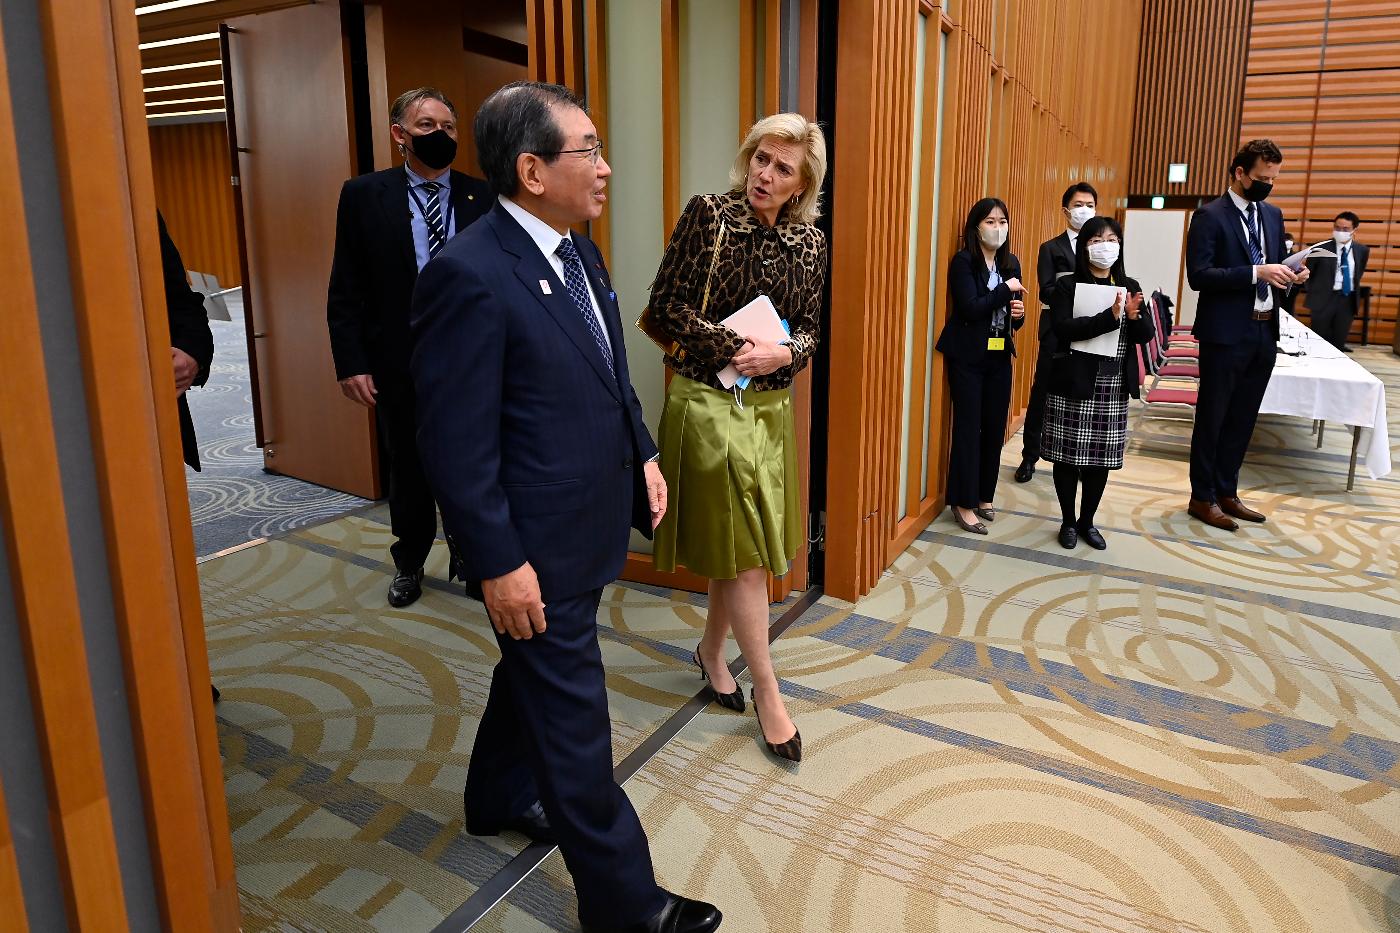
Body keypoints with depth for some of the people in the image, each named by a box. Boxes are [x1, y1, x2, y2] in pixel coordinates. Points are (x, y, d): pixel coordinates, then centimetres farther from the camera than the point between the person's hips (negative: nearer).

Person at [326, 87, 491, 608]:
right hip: (399, 364, 0)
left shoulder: (483, 198, 1)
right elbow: (346, 290, -1)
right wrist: (351, 363, -7)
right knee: (407, 470, 15)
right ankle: (410, 562, 36)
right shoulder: (364, 195, 0)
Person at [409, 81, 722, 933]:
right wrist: (498, 565, -19)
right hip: (537, 549, -9)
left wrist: (644, 455, 9)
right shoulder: (469, 274, -22)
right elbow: (456, 443, -21)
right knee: (574, 720, 6)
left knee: (535, 674, 28)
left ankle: (500, 797, 53)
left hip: (589, 522, 9)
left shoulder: (582, 253, 5)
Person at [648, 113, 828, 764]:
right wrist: (738, 347, -17)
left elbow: (810, 328, 9)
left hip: (770, 404, 5)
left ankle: (712, 652, 35)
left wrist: (783, 352, -13)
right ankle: (767, 691, 12)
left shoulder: (809, 241, 5)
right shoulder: (708, 213, -8)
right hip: (708, 400, -5)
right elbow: (666, 305, -11)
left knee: (742, 544, 12)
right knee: (742, 547, -1)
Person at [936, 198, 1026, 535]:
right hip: (968, 357, -6)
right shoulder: (963, 261, -8)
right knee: (968, 429, -2)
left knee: (995, 428, 8)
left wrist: (1019, 313, -6)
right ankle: (964, 503, 7)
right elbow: (971, 308, -21)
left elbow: (1012, 318, 16)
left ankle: (984, 496, 22)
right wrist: (1006, 289, -13)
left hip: (1000, 357, 6)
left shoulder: (1011, 263, 11)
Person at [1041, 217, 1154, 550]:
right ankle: (1068, 522, 19)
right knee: (1069, 455, 4)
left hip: (1114, 388, 4)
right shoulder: (1067, 286, -4)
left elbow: (1146, 336, 5)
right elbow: (1063, 328, -18)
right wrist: (1110, 316, -26)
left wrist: (1134, 315, -16)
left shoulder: (1129, 287, 9)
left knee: (1102, 458, 10)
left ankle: (1087, 521, 25)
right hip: (1073, 384, -4)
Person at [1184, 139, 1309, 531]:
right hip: (1226, 333, -7)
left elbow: (1275, 265, 20)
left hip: (1264, 333, 7)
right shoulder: (1210, 216, -8)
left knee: (1242, 420, 14)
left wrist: (1290, 274, -2)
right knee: (1212, 419, 4)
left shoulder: (1272, 214, 14)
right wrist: (1255, 273, -25)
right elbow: (1198, 275, -18)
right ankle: (1202, 498, 16)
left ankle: (1227, 493, 25)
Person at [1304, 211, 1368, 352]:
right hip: (1324, 299, -3)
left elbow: (1359, 272, 19)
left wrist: (1355, 290, 13)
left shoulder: (1362, 250, 3)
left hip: (1348, 300, 3)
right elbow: (1307, 273, 3)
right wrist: (1314, 291, 4)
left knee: (1339, 342, 6)